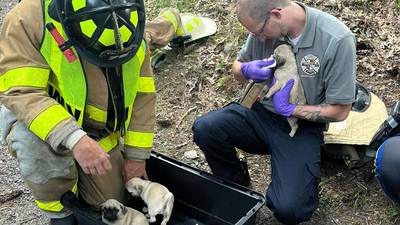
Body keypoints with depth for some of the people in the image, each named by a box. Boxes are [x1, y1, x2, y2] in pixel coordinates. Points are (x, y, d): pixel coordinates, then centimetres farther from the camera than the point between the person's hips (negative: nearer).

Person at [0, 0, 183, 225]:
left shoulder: (133, 32, -13)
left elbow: (143, 96, -5)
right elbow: (19, 91, -35)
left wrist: (136, 156, -4)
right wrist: (74, 139, -47)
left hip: (101, 135, 4)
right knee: (36, 140, -38)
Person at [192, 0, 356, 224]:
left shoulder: (337, 40, -22)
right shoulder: (264, 25, -9)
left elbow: (339, 111, -14)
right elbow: (237, 64, 10)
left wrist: (287, 109, -16)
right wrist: (246, 70, -14)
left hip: (303, 125, -4)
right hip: (261, 112, 5)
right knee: (204, 129, -20)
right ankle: (238, 187, 8)